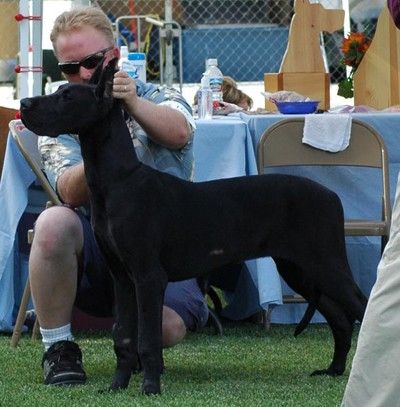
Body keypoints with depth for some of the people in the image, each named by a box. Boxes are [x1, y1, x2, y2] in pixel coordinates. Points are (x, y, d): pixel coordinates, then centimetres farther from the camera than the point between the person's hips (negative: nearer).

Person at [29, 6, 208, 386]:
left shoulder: (159, 99, 2)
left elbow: (178, 133, -24)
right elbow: (70, 193, -17)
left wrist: (134, 104, -44)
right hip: (96, 248, 1)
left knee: (168, 326, -30)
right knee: (54, 223, -32)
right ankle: (58, 348, -14)